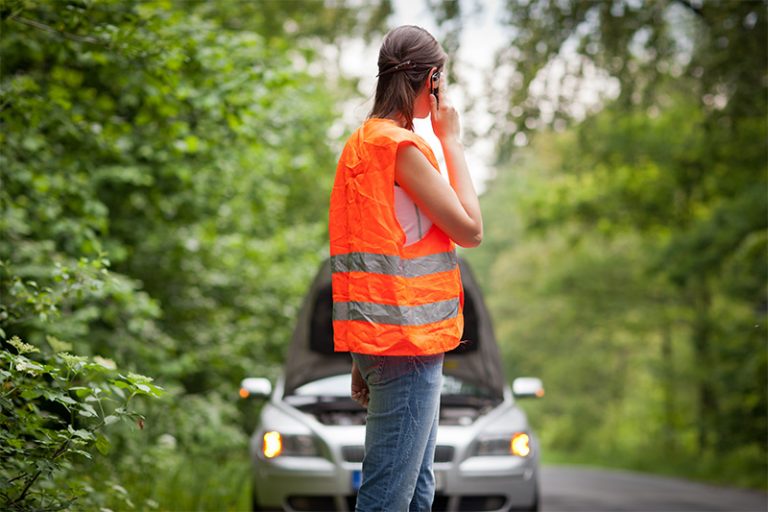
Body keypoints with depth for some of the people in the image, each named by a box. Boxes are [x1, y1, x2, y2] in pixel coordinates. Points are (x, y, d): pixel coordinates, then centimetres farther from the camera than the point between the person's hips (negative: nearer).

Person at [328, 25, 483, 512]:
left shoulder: (365, 140, 15)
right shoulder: (400, 144, -13)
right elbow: (470, 229, -11)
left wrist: (365, 358, 19)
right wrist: (452, 139, -2)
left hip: (388, 340, 10)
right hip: (406, 342, -10)